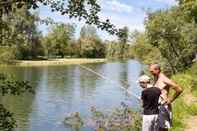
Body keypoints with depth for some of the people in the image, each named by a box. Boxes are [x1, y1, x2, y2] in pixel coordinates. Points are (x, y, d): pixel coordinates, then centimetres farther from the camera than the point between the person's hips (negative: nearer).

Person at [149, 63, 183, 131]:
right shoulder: (156, 79, 11)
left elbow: (179, 89, -16)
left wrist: (170, 100, -10)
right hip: (156, 106, 8)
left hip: (163, 107, -8)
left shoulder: (165, 80, -15)